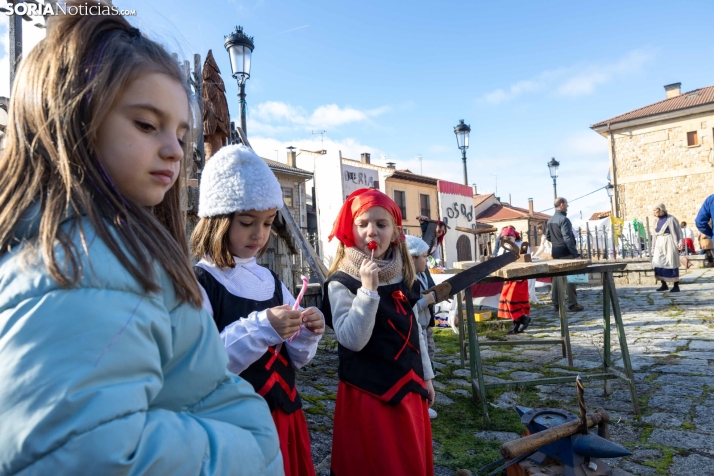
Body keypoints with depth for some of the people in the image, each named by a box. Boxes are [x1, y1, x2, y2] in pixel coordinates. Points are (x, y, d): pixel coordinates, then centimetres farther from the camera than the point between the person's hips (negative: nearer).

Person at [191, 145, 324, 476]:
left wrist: (307, 335, -10)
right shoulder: (199, 283, -13)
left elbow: (294, 359, 10)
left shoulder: (270, 280, 5)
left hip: (285, 417, 6)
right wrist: (259, 328, -29)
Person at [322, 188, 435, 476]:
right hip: (369, 393, -6)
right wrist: (368, 290, -30)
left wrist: (425, 376, 16)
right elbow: (352, 340, -24)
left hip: (407, 387, 6)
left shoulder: (401, 277, 6)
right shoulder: (341, 283, -14)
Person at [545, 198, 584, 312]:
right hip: (566, 253, -8)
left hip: (555, 253, 8)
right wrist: (576, 254, -20)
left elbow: (548, 236, 16)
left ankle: (557, 304, 13)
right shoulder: (564, 219, -16)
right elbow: (568, 238, -21)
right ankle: (572, 305, 1)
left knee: (557, 278, 10)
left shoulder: (550, 220, 11)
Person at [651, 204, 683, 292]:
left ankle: (676, 286, 1)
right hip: (660, 244, 7)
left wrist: (679, 243, -22)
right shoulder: (657, 221, 15)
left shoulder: (671, 219, -6)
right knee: (658, 263, 0)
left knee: (671, 263, -5)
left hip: (669, 243, -7)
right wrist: (653, 249, 16)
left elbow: (677, 232, -9)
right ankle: (664, 285, 9)